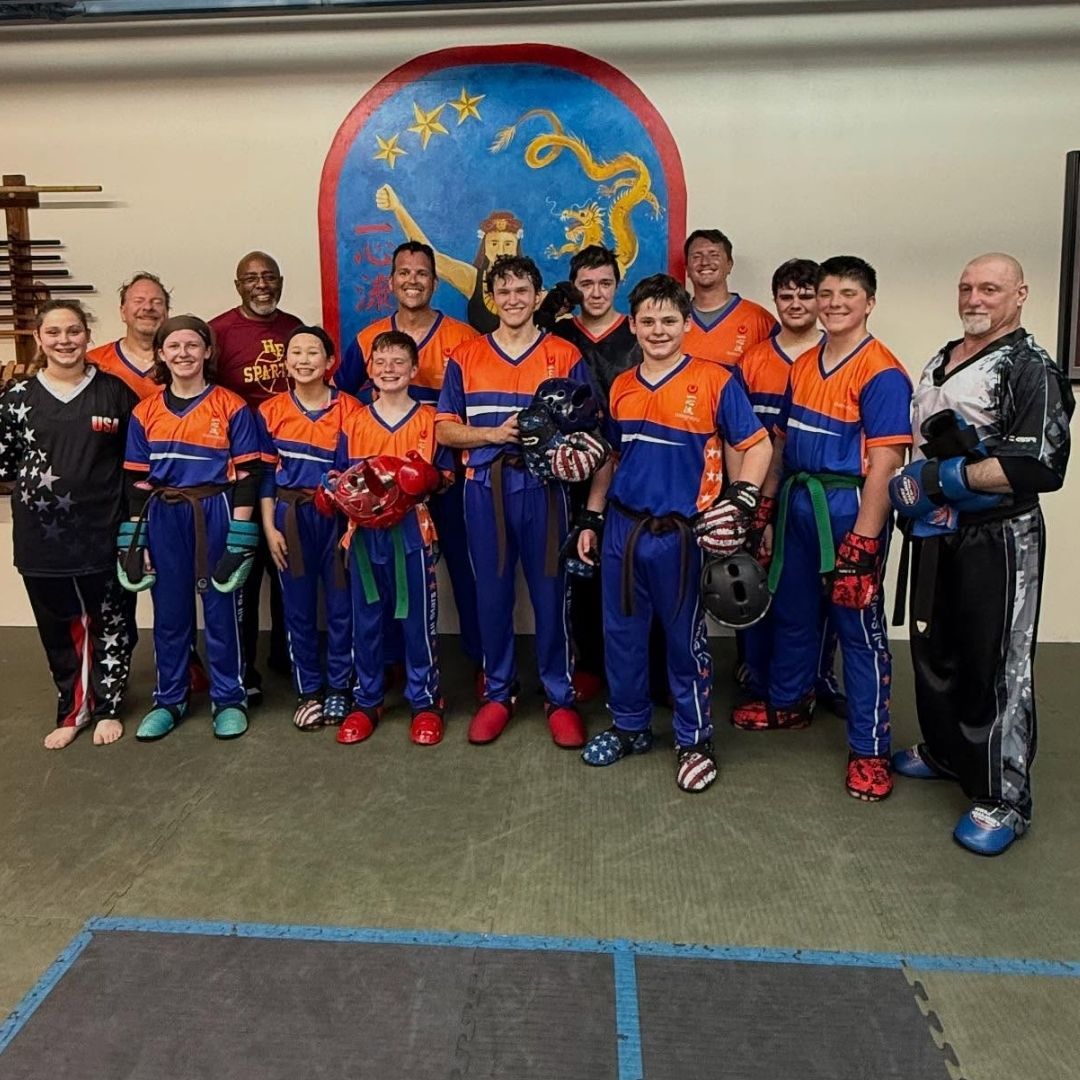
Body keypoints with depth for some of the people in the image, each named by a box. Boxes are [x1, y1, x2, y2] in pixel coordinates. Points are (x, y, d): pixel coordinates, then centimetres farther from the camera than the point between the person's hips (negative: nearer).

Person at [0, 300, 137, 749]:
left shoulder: (115, 391, 0)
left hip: (104, 532, -1)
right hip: (42, 536, 1)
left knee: (110, 625, 9)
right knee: (58, 628, 12)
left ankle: (107, 707, 27)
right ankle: (71, 709, 29)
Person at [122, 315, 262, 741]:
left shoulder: (231, 407, -4)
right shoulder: (145, 413, 5)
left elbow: (246, 475, -5)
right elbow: (137, 481, 8)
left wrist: (239, 537, -10)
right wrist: (134, 540, 4)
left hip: (216, 514, -3)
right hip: (164, 518, 3)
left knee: (221, 608, 5)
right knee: (169, 610, 11)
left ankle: (229, 699, 20)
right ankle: (168, 700, 26)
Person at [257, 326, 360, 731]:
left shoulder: (351, 410, -3)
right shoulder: (270, 412, 3)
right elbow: (265, 474, 5)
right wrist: (269, 527, -1)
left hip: (337, 515, -1)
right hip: (291, 517, 2)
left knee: (341, 605, 6)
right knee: (298, 608, 8)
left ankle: (338, 688, 22)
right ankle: (308, 690, 22)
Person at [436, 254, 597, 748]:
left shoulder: (566, 356, 4)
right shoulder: (465, 357, 8)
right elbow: (445, 430, 4)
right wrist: (494, 433, -12)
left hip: (544, 487, -1)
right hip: (484, 488, 2)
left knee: (550, 593, 3)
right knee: (491, 593, 8)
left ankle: (560, 697, 17)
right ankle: (497, 692, 23)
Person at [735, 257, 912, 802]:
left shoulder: (882, 373, -13)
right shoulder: (803, 365, 9)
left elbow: (885, 462, -18)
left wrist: (863, 540, -22)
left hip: (849, 507, -7)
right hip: (797, 503, 7)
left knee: (859, 627, 2)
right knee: (792, 610, 20)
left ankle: (869, 748, 15)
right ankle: (787, 703, 42)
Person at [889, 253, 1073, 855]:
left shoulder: (1031, 369, -12)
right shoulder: (941, 360, 13)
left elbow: (1043, 466, -23)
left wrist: (945, 476, -20)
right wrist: (919, 484, -2)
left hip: (1000, 539, -8)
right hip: (938, 533, 8)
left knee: (996, 667, -1)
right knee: (933, 650, 17)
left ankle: (1004, 800, 12)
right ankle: (945, 752, 38)